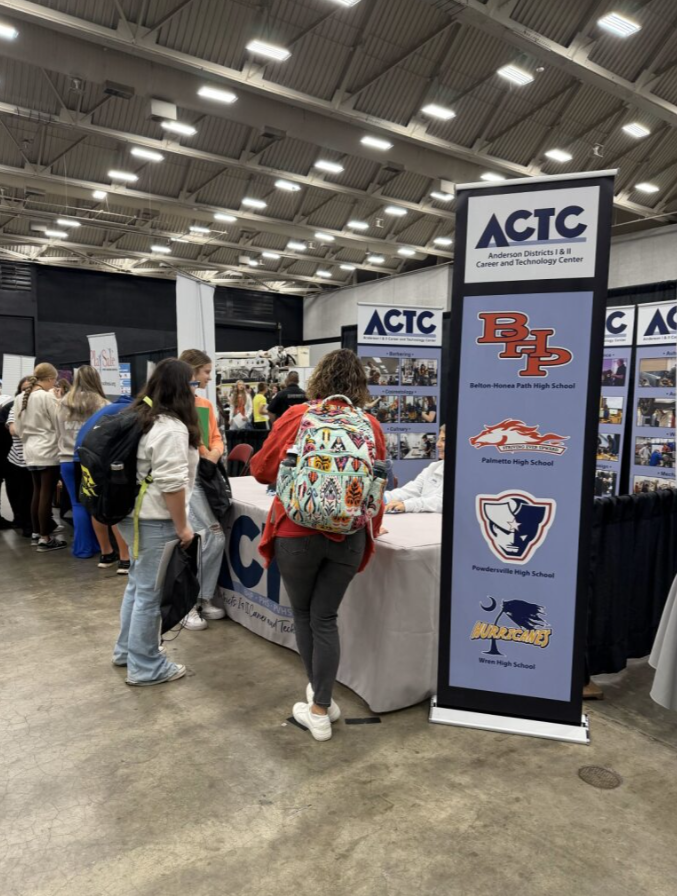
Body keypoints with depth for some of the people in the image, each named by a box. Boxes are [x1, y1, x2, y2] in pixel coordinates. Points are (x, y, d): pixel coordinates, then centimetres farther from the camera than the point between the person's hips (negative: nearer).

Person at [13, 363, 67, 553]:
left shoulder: (20, 397, 8)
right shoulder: (48, 396, -15)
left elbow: (18, 429, 12)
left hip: (31, 451, 8)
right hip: (48, 451, -8)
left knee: (37, 493, 16)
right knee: (46, 495, -3)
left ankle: (36, 533, 25)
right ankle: (45, 539, 2)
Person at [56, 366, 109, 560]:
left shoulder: (63, 404, 5)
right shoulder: (101, 404, -9)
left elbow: (59, 433, 14)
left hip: (68, 460, 3)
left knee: (78, 504, 9)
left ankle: (83, 549, 14)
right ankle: (102, 548, 16)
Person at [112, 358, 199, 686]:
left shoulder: (141, 415, 12)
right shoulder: (171, 428, -19)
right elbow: (171, 484, -24)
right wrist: (182, 526, -16)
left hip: (132, 513, 10)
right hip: (154, 520, -10)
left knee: (138, 584, 21)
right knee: (150, 592, 1)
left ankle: (126, 650, 35)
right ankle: (145, 667, 14)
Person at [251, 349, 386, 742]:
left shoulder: (295, 417, -5)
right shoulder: (370, 425, -1)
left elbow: (262, 470, 4)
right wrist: (373, 525, 25)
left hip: (298, 532, -2)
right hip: (348, 535, 2)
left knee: (303, 615, 18)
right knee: (325, 618, 13)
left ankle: (320, 696, 33)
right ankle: (321, 708, 19)